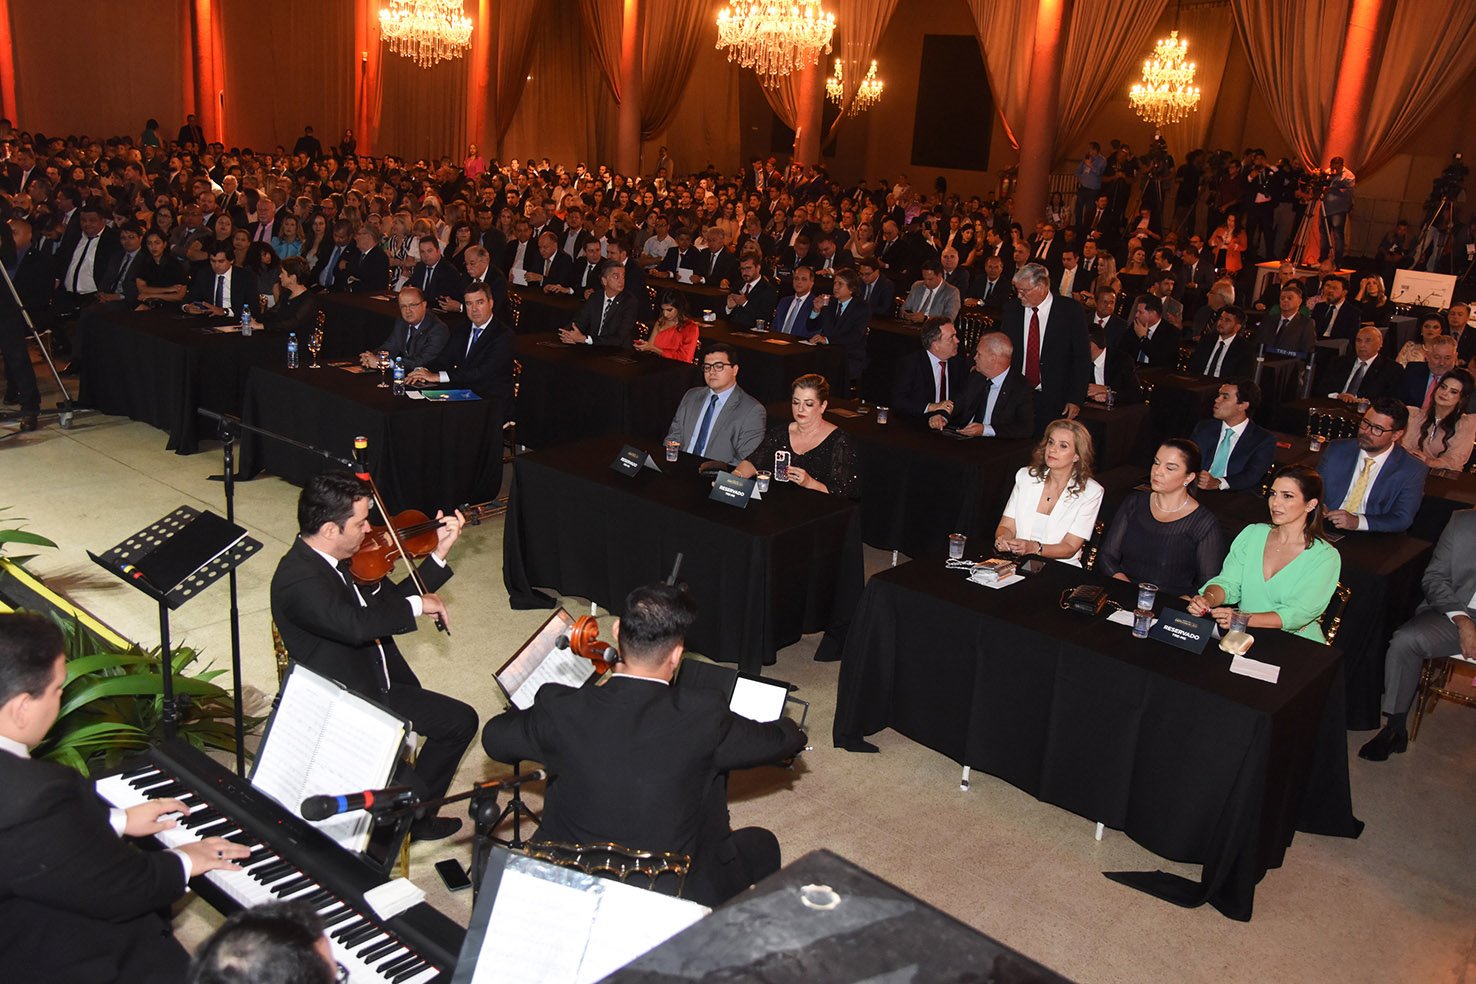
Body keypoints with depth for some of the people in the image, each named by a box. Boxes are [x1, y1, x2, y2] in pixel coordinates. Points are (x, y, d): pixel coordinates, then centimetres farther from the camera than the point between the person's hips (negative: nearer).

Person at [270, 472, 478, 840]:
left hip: (380, 683, 9)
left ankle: (414, 813, 23)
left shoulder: (346, 557, 3)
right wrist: (417, 604, -27)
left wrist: (439, 554, 8)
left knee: (460, 721, 7)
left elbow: (388, 601, 15)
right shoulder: (297, 580, -26)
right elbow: (356, 625, -42)